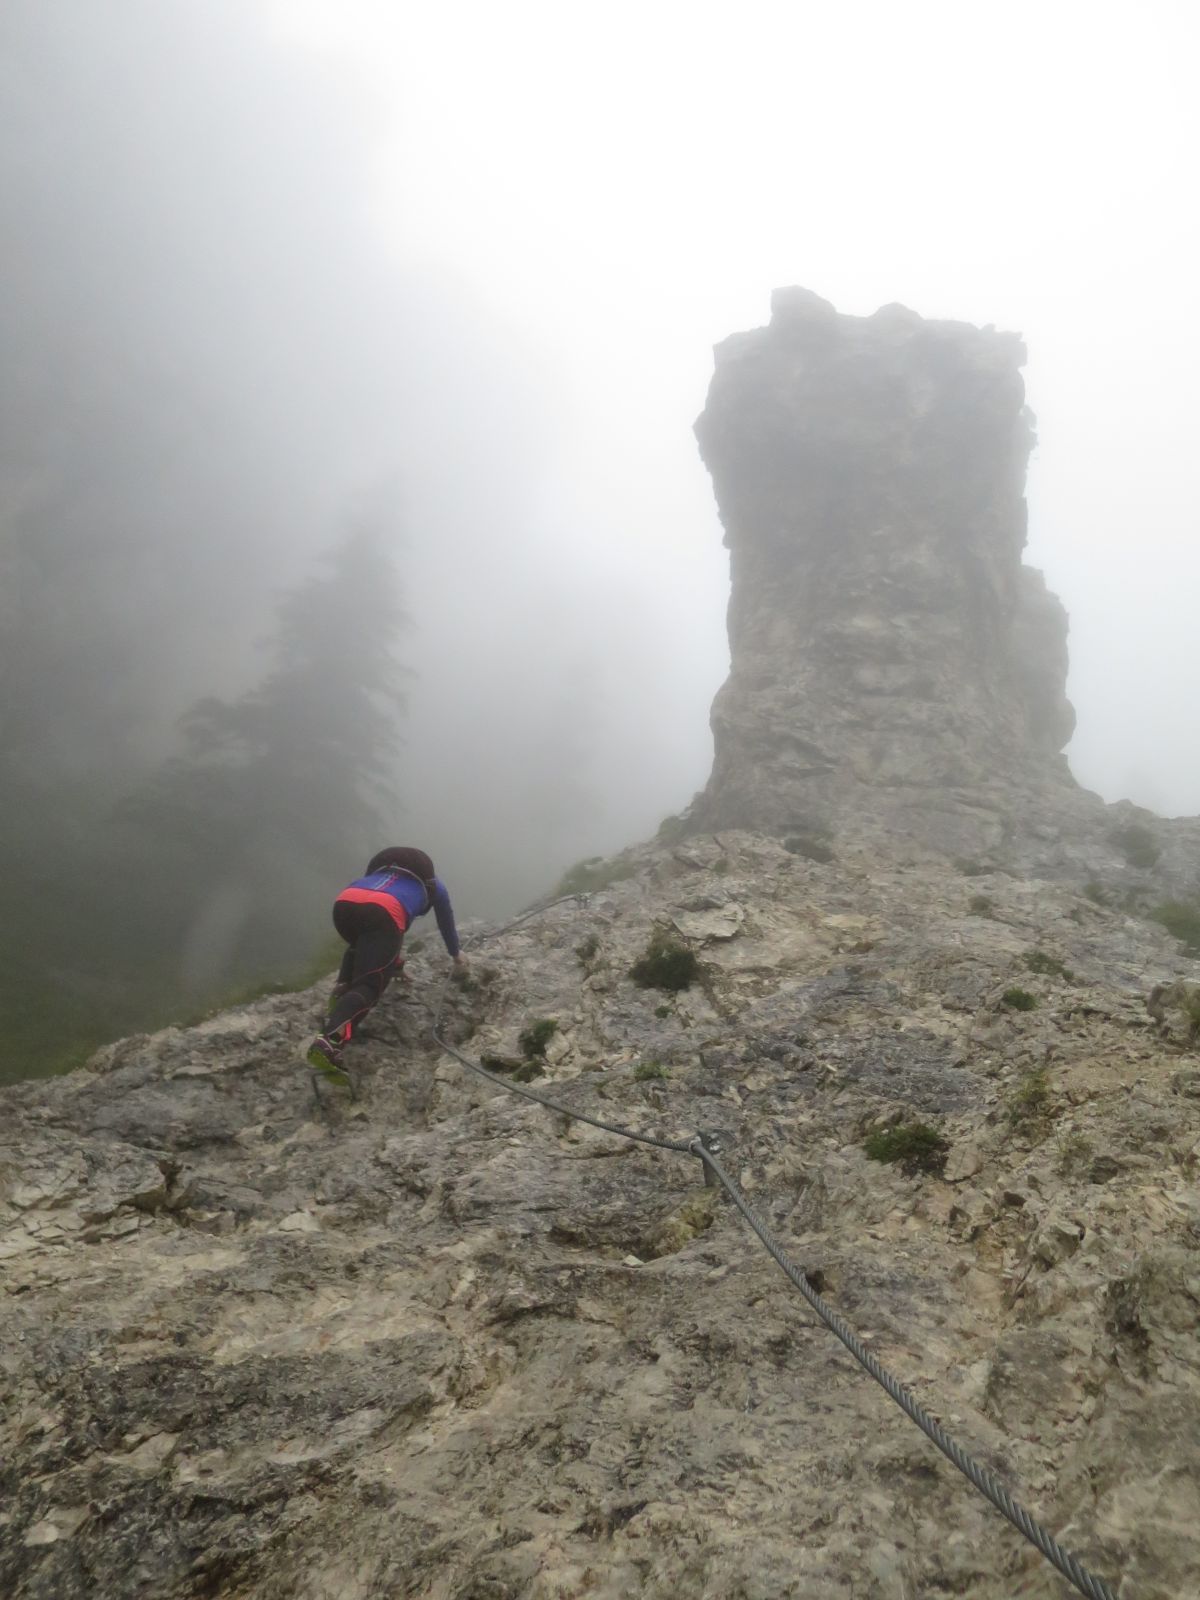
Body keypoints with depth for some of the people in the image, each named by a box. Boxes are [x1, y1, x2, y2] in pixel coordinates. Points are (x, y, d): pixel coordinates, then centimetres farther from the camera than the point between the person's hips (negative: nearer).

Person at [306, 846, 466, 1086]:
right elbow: (446, 922, 49)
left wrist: (392, 955, 72)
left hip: (344, 904, 5)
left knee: (361, 947, 37)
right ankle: (329, 1043, -36)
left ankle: (342, 988, 9)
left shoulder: (383, 868, 46)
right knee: (369, 984, -11)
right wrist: (456, 954, 68)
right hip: (383, 912, -5)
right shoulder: (434, 884, 36)